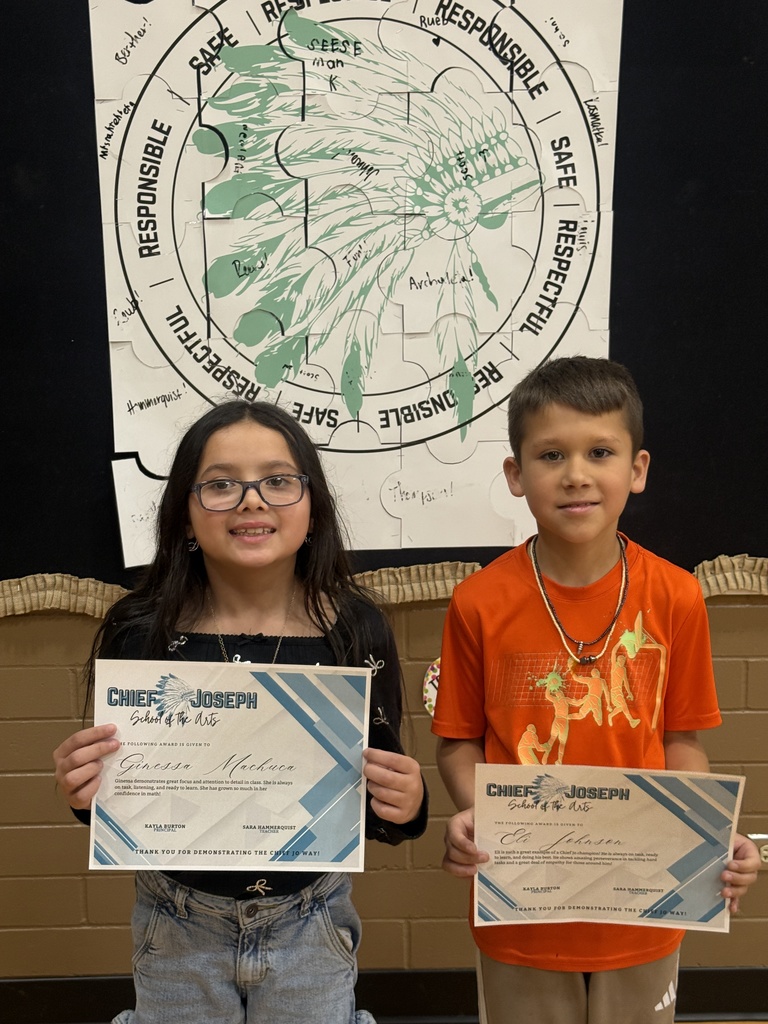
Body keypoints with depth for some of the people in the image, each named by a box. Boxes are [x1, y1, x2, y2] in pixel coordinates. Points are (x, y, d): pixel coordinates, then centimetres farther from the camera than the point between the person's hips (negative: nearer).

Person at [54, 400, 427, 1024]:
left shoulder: (356, 628, -13)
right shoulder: (138, 632, -13)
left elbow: (378, 796, -3)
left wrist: (404, 806, -24)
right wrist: (86, 792, -22)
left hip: (310, 925, 0)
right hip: (178, 930, 0)